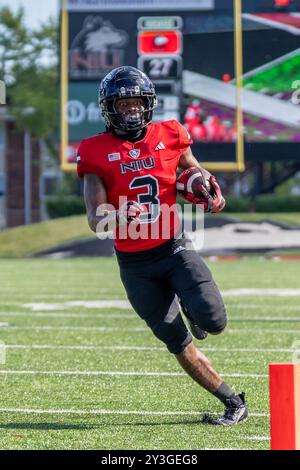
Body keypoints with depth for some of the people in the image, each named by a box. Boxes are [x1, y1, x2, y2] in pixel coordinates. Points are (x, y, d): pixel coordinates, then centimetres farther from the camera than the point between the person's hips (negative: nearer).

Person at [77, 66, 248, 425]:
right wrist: (119, 216, -27)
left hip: (174, 249, 1)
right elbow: (95, 219, -6)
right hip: (135, 265, 0)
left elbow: (193, 169, 22)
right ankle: (233, 403, 13)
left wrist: (208, 187, 0)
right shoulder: (97, 153, -3)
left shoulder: (168, 136, 1)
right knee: (179, 344, 1)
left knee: (214, 323, -19)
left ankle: (190, 307, 17)